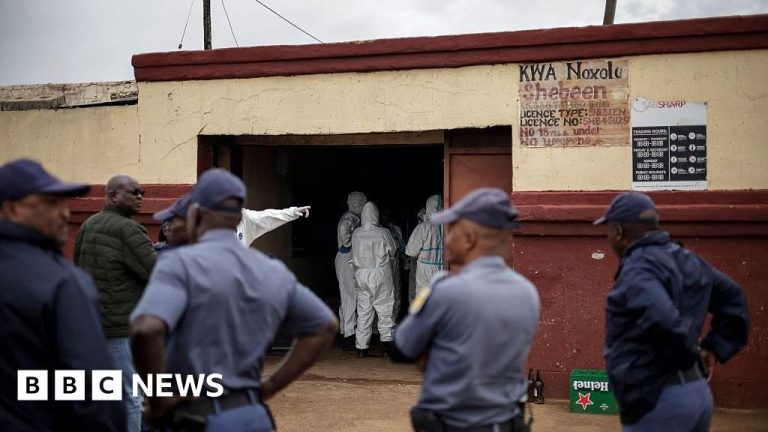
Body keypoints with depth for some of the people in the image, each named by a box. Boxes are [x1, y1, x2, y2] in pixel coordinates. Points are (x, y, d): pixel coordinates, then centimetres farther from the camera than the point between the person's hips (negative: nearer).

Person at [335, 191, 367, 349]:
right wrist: (347, 244, -20)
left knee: (348, 298, 15)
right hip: (348, 261, -10)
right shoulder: (351, 218, -16)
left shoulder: (349, 217, 14)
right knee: (350, 297, -6)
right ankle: (349, 335, -2)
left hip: (346, 260, 10)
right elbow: (344, 227, -33)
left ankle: (346, 332, 22)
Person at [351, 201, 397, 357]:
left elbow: (355, 253, 5)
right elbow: (393, 251, 1)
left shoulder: (356, 233, -4)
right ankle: (386, 344, 6)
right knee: (384, 309, 7)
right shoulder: (383, 233, -11)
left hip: (361, 276, 2)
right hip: (381, 276, -2)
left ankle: (361, 347, 10)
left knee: (363, 311, 8)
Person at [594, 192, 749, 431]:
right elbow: (732, 299, 22)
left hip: (657, 400, -9)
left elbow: (665, 321, -33)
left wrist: (685, 357, -14)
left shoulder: (638, 270, -17)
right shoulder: (686, 259, 12)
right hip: (697, 392, 9)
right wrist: (714, 348, 15)